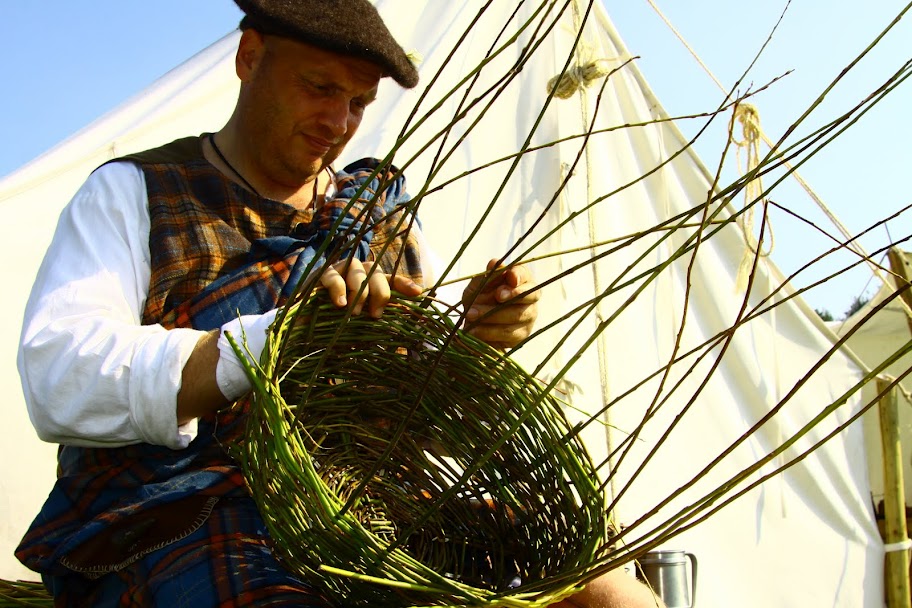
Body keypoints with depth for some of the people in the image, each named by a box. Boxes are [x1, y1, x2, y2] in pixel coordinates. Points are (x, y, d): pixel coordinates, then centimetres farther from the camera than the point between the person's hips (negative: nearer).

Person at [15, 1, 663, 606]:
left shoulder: (380, 211, 21)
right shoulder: (132, 193, 7)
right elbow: (58, 384, -10)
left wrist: (476, 334, -5)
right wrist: (277, 336, -21)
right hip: (180, 519, -3)